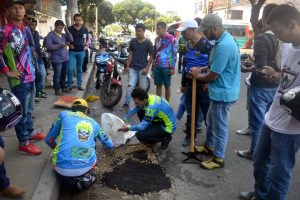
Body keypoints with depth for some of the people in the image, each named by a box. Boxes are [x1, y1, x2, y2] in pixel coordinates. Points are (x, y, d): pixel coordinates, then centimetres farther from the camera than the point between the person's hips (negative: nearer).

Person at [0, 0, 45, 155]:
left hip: (30, 76, 8)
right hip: (19, 79, -8)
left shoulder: (25, 29, 10)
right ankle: (23, 143, 16)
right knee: (22, 112, 3)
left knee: (29, 110, 21)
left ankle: (30, 133, 38)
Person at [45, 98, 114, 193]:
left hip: (63, 167, 0)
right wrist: (110, 144, 58)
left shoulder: (64, 114, 15)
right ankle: (85, 177, 9)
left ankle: (69, 180, 5)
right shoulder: (94, 123, 21)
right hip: (87, 166, 1)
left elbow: (48, 140, 21)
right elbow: (110, 145, 34)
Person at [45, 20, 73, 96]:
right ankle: (57, 89, 8)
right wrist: (59, 45, -21)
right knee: (57, 75, -2)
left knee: (64, 74, 16)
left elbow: (71, 39, 5)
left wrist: (66, 30, 0)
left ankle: (63, 87, 29)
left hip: (65, 58, 7)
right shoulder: (50, 35, -6)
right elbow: (48, 46, -15)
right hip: (57, 59, -7)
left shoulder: (63, 35, 16)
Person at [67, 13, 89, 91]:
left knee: (79, 68, 11)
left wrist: (87, 45, 0)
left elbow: (87, 39, 18)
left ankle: (79, 84, 18)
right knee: (70, 68, -9)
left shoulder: (84, 29, 6)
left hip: (81, 51, 2)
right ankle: (69, 85, 3)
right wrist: (69, 44, -10)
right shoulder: (70, 29, -1)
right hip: (72, 51, -2)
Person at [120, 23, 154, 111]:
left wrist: (147, 67, -11)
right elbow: (130, 54, 10)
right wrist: (128, 66, 4)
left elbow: (151, 56, -2)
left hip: (142, 68, -3)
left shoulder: (148, 42, -4)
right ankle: (126, 104, 4)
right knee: (130, 86, -2)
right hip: (133, 68, 3)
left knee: (142, 88, 5)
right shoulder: (133, 41, 7)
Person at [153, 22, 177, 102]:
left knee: (167, 86, 7)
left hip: (166, 67, -5)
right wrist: (154, 64, 16)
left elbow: (174, 54, -9)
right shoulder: (157, 39, 10)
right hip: (157, 66, 5)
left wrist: (172, 67, -12)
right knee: (158, 85, 12)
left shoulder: (171, 39, -9)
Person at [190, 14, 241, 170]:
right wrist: (202, 69, 6)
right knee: (211, 121, 24)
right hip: (219, 91, 10)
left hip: (223, 93, -10)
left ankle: (218, 158, 22)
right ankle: (209, 146, 43)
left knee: (220, 127, 5)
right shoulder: (225, 38, 7)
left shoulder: (223, 46, -27)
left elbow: (212, 76, -22)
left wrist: (198, 76, -3)